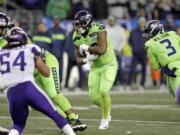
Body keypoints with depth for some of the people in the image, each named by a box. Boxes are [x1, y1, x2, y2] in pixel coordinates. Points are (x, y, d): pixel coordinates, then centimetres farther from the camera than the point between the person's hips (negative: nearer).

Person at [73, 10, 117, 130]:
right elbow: (78, 58, 2)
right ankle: (107, 110, 34)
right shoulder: (77, 37, -5)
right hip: (95, 67, 6)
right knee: (94, 97, 2)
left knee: (103, 92, -18)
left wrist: (86, 47, -23)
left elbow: (101, 50, -34)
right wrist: (85, 59, -21)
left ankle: (105, 119, 4)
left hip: (109, 65, -6)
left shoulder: (99, 29, -23)